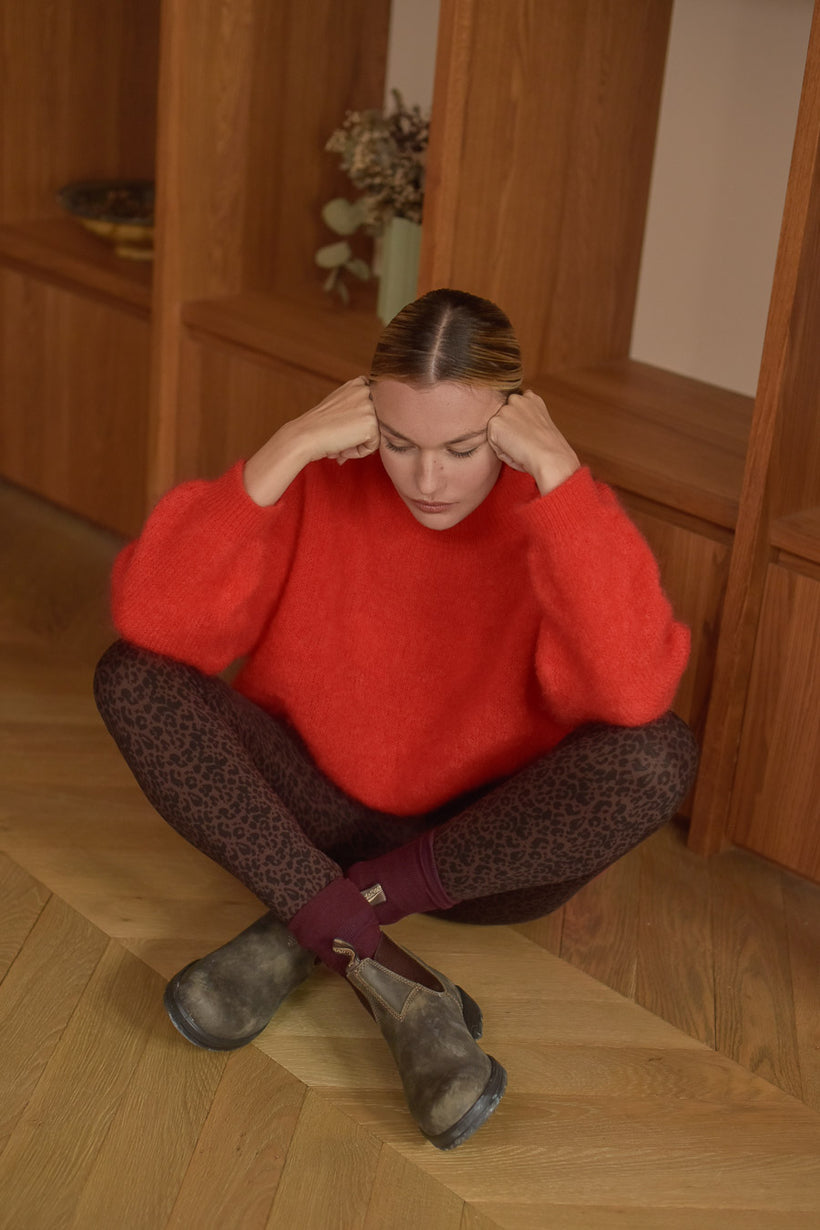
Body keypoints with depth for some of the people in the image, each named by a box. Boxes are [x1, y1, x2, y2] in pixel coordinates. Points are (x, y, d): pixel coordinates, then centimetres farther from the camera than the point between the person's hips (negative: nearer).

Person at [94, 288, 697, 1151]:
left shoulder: (560, 516, -14)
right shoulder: (322, 484, -12)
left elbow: (631, 693, -35)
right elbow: (149, 621, -24)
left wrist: (556, 471, -33)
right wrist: (288, 449, -29)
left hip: (492, 845, -1)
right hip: (311, 823, 1)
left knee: (659, 756, -30)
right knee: (131, 680, -20)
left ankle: (308, 930, -21)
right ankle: (386, 981, -27)